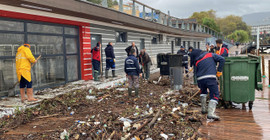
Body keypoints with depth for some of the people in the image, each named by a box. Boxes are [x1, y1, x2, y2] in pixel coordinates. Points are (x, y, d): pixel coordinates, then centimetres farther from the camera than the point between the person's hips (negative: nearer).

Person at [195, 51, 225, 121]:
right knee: (215, 95, -2)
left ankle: (203, 109, 30)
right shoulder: (211, 55, 17)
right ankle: (211, 113, -16)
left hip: (200, 79, 5)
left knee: (203, 92, 31)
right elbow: (222, 59, 1)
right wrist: (219, 71, 6)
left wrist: (200, 87, 33)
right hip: (210, 78, -4)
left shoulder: (197, 62, 26)